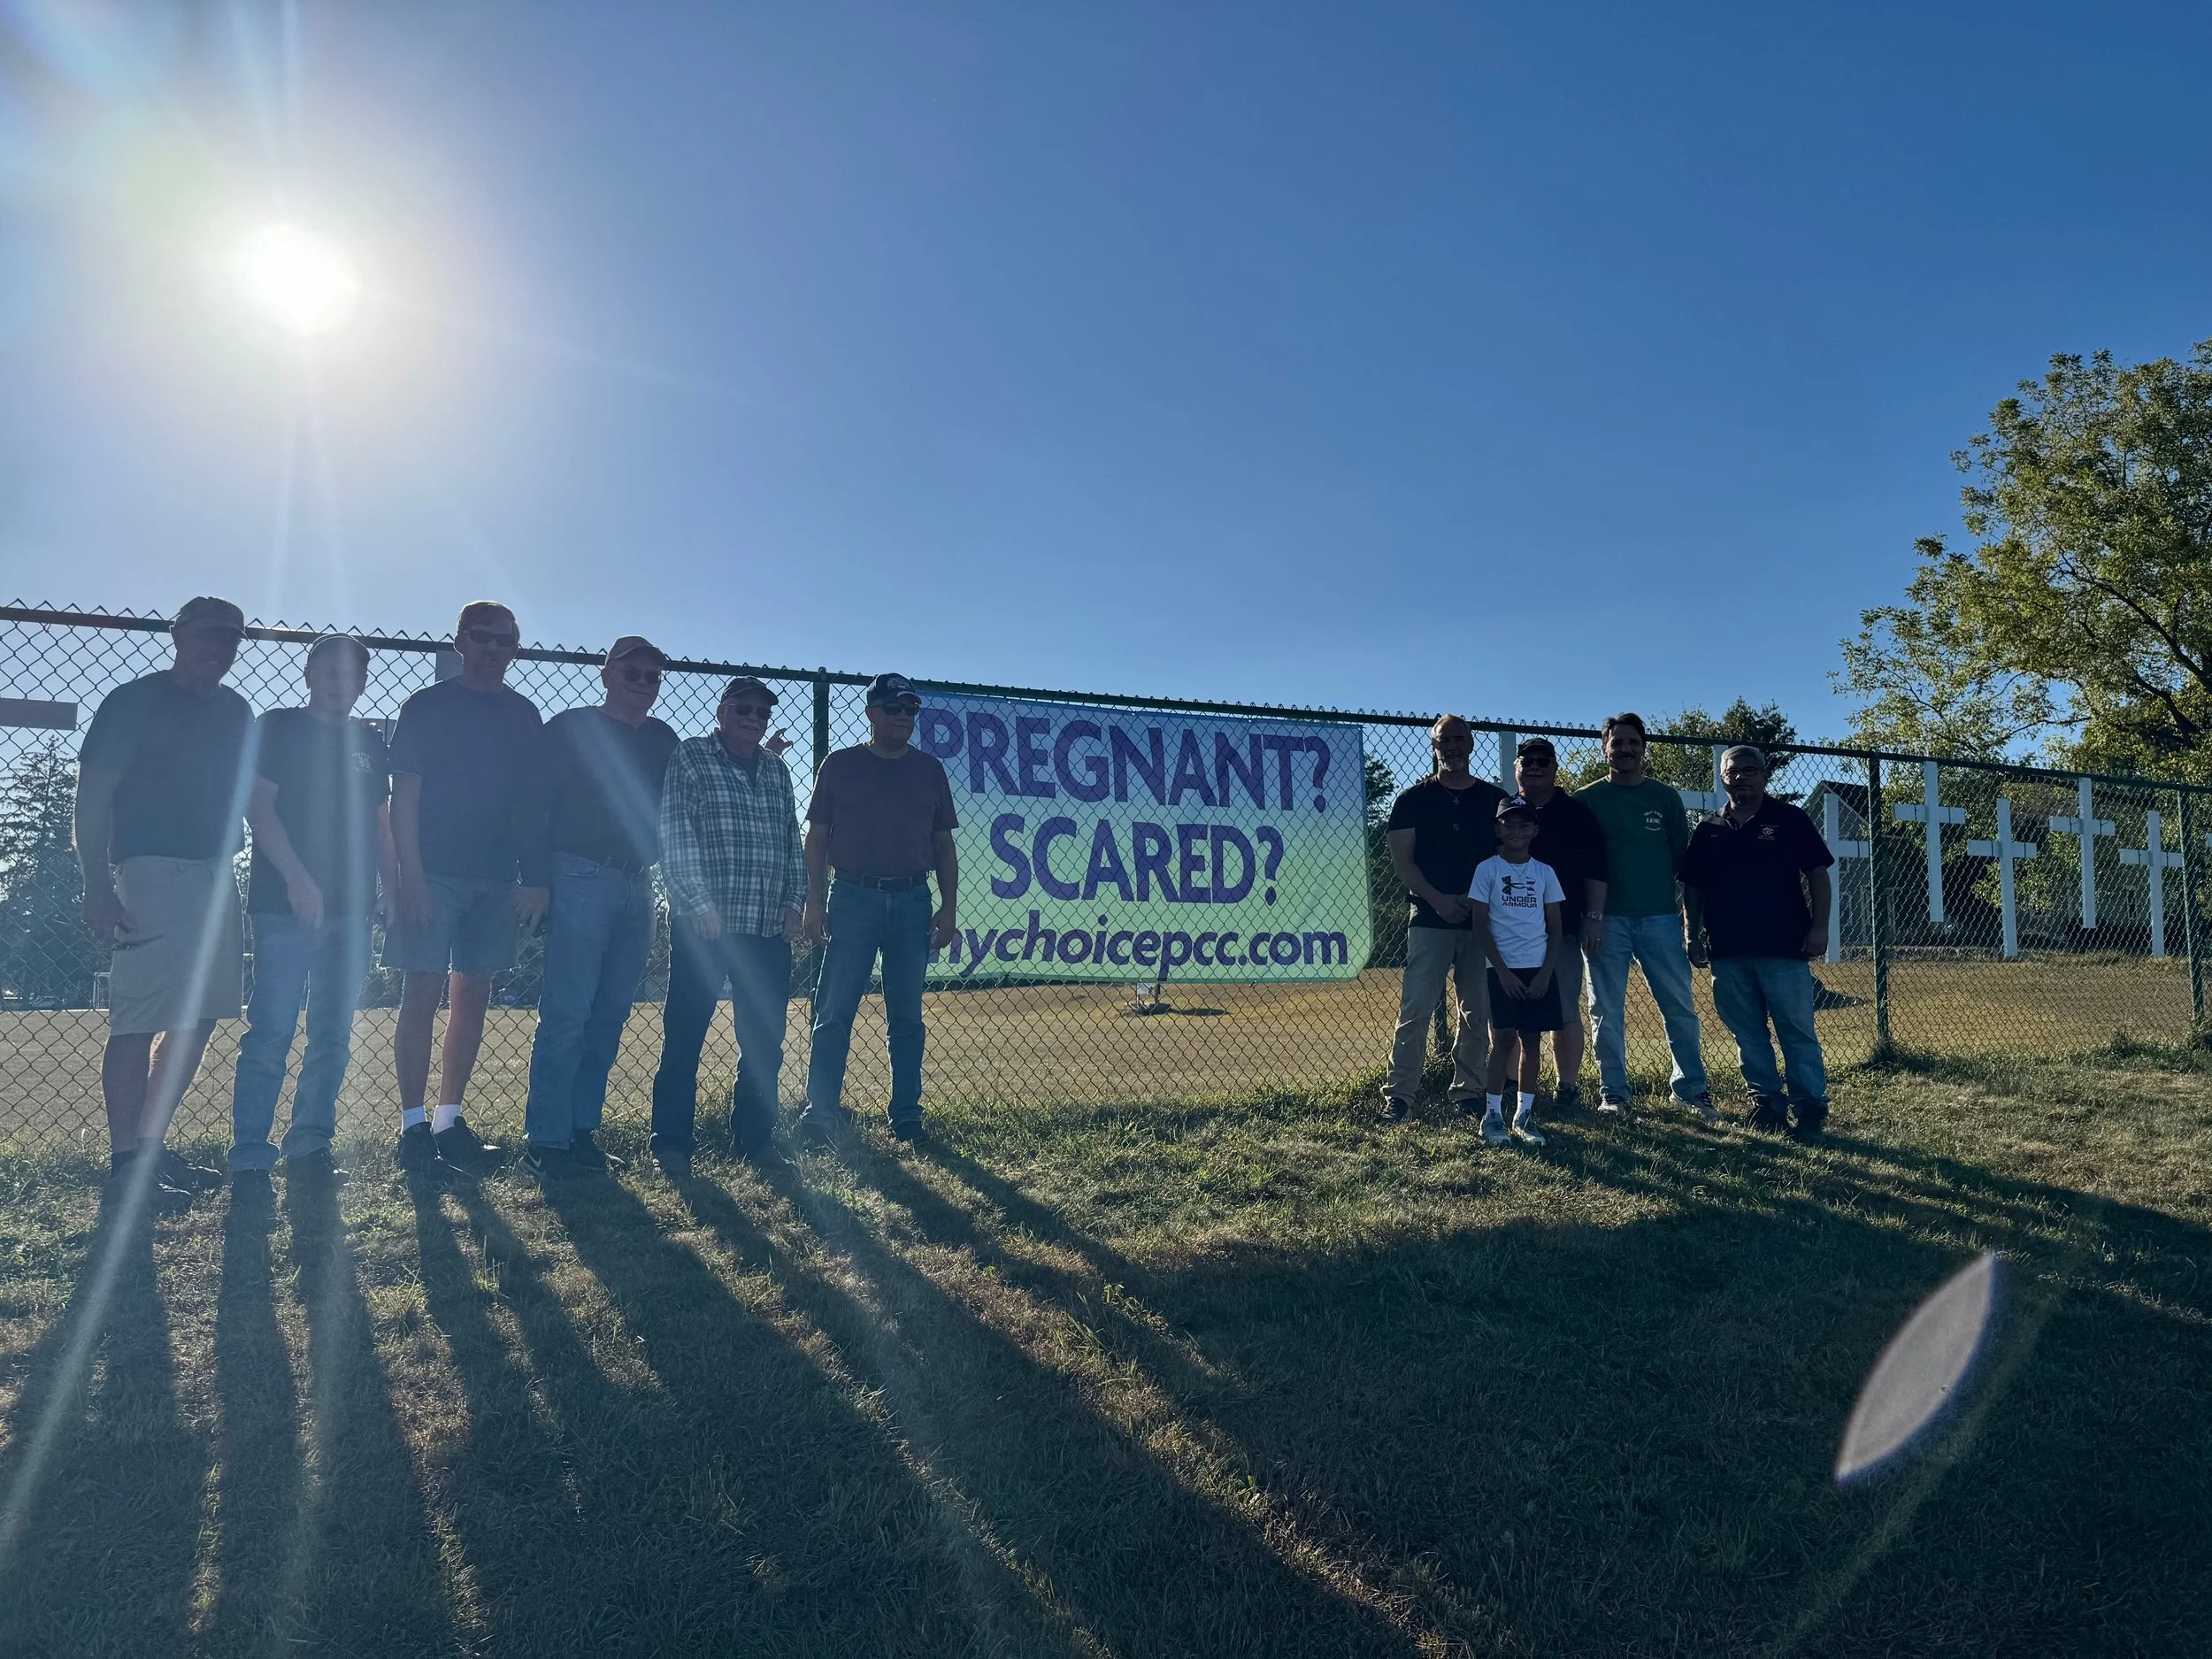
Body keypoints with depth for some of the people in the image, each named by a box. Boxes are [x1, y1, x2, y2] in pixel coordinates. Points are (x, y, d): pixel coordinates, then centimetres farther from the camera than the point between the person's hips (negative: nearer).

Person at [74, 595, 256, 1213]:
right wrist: (98, 886, -15)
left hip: (215, 877, 8)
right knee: (138, 1020, -9)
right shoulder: (135, 701, -2)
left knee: (199, 1018, 9)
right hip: (150, 873, -7)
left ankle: (151, 1147, 19)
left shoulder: (235, 712, 17)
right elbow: (92, 796, -6)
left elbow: (251, 795, 21)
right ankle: (125, 1168, -5)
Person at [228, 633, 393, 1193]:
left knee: (334, 1034, 6)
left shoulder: (370, 744, 16)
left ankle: (310, 1147, 14)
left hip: (351, 909, 5)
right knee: (272, 1031, -7)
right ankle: (249, 1157, -1)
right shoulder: (277, 728, 3)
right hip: (285, 904, -5)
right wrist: (296, 878, -17)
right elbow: (258, 806, -7)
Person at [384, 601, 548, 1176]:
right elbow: (404, 797, -3)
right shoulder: (427, 707, 1)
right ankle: (413, 1125, 2)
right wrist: (411, 876, -13)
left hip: (498, 880, 4)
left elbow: (533, 803, 11)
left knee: (472, 997, 6)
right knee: (423, 994, -5)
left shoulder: (523, 715, 11)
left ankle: (449, 1121, 13)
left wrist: (535, 878, 2)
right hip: (434, 872, -4)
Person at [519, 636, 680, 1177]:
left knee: (609, 1016, 7)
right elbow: (536, 804, -4)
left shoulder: (663, 740, 16)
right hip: (582, 882, -6)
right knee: (567, 1013, -8)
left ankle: (582, 1131, 15)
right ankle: (546, 1140, -3)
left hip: (637, 887, 6)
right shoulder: (571, 728, 1)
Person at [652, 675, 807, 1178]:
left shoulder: (775, 769, 17)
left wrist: (795, 901, 7)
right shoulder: (691, 758, 0)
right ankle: (670, 1141, 9)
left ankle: (753, 1136, 19)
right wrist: (700, 902, -14)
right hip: (704, 923, -5)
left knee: (765, 1041, 8)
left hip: (769, 928, 5)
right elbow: (676, 835, -7)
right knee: (685, 1036, 0)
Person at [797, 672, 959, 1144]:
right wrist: (815, 901, -5)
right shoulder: (840, 766, 6)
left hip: (912, 901, 2)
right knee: (834, 1011, -4)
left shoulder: (930, 771, 12)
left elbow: (944, 844, 13)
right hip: (853, 898, -2)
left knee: (907, 1016, 6)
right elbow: (816, 837, 5)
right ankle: (822, 1110, 2)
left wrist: (949, 907, 4)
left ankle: (906, 1113, 13)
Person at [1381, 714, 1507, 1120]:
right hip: (1429, 919, -2)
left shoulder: (1495, 799, 10)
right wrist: (1438, 900, -13)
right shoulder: (1413, 799, 5)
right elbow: (1401, 859, -1)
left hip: (1481, 920, 3)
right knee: (1416, 1008, -7)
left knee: (1478, 1012, 6)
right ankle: (1399, 1095, -3)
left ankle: (1468, 1093, 16)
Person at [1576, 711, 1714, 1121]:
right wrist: (1591, 916, -11)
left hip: (1661, 918, 2)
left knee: (1681, 1007, 2)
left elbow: (1683, 860, 10)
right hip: (1608, 919, -1)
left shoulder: (1665, 797, 10)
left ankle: (1692, 1089, 12)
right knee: (1608, 1011, 2)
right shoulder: (1588, 800, 4)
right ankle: (1614, 1093, 11)